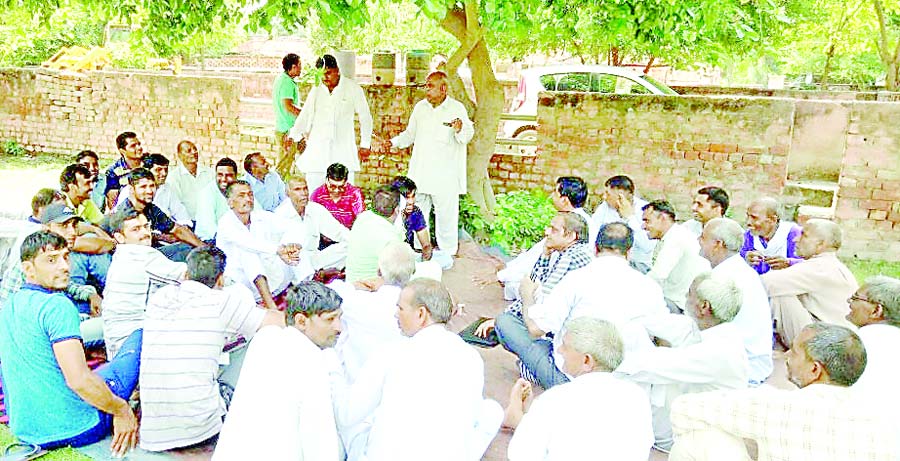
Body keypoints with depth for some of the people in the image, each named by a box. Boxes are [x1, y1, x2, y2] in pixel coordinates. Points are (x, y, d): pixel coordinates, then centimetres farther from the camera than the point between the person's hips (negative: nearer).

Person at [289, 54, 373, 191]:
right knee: (313, 186, 0)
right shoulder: (316, 90, 9)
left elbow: (365, 117, 6)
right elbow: (305, 116, 12)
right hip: (317, 148, 3)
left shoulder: (352, 88, 0)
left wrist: (365, 144, 5)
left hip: (343, 148, -3)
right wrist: (293, 136, -1)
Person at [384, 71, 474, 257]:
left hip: (445, 176, -4)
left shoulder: (457, 108, -3)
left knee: (446, 216, 2)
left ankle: (448, 254, 17)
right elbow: (410, 134, 19)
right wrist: (395, 142, 3)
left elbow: (467, 137, -7)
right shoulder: (420, 107, 10)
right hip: (420, 172, 4)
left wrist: (460, 130, -29)